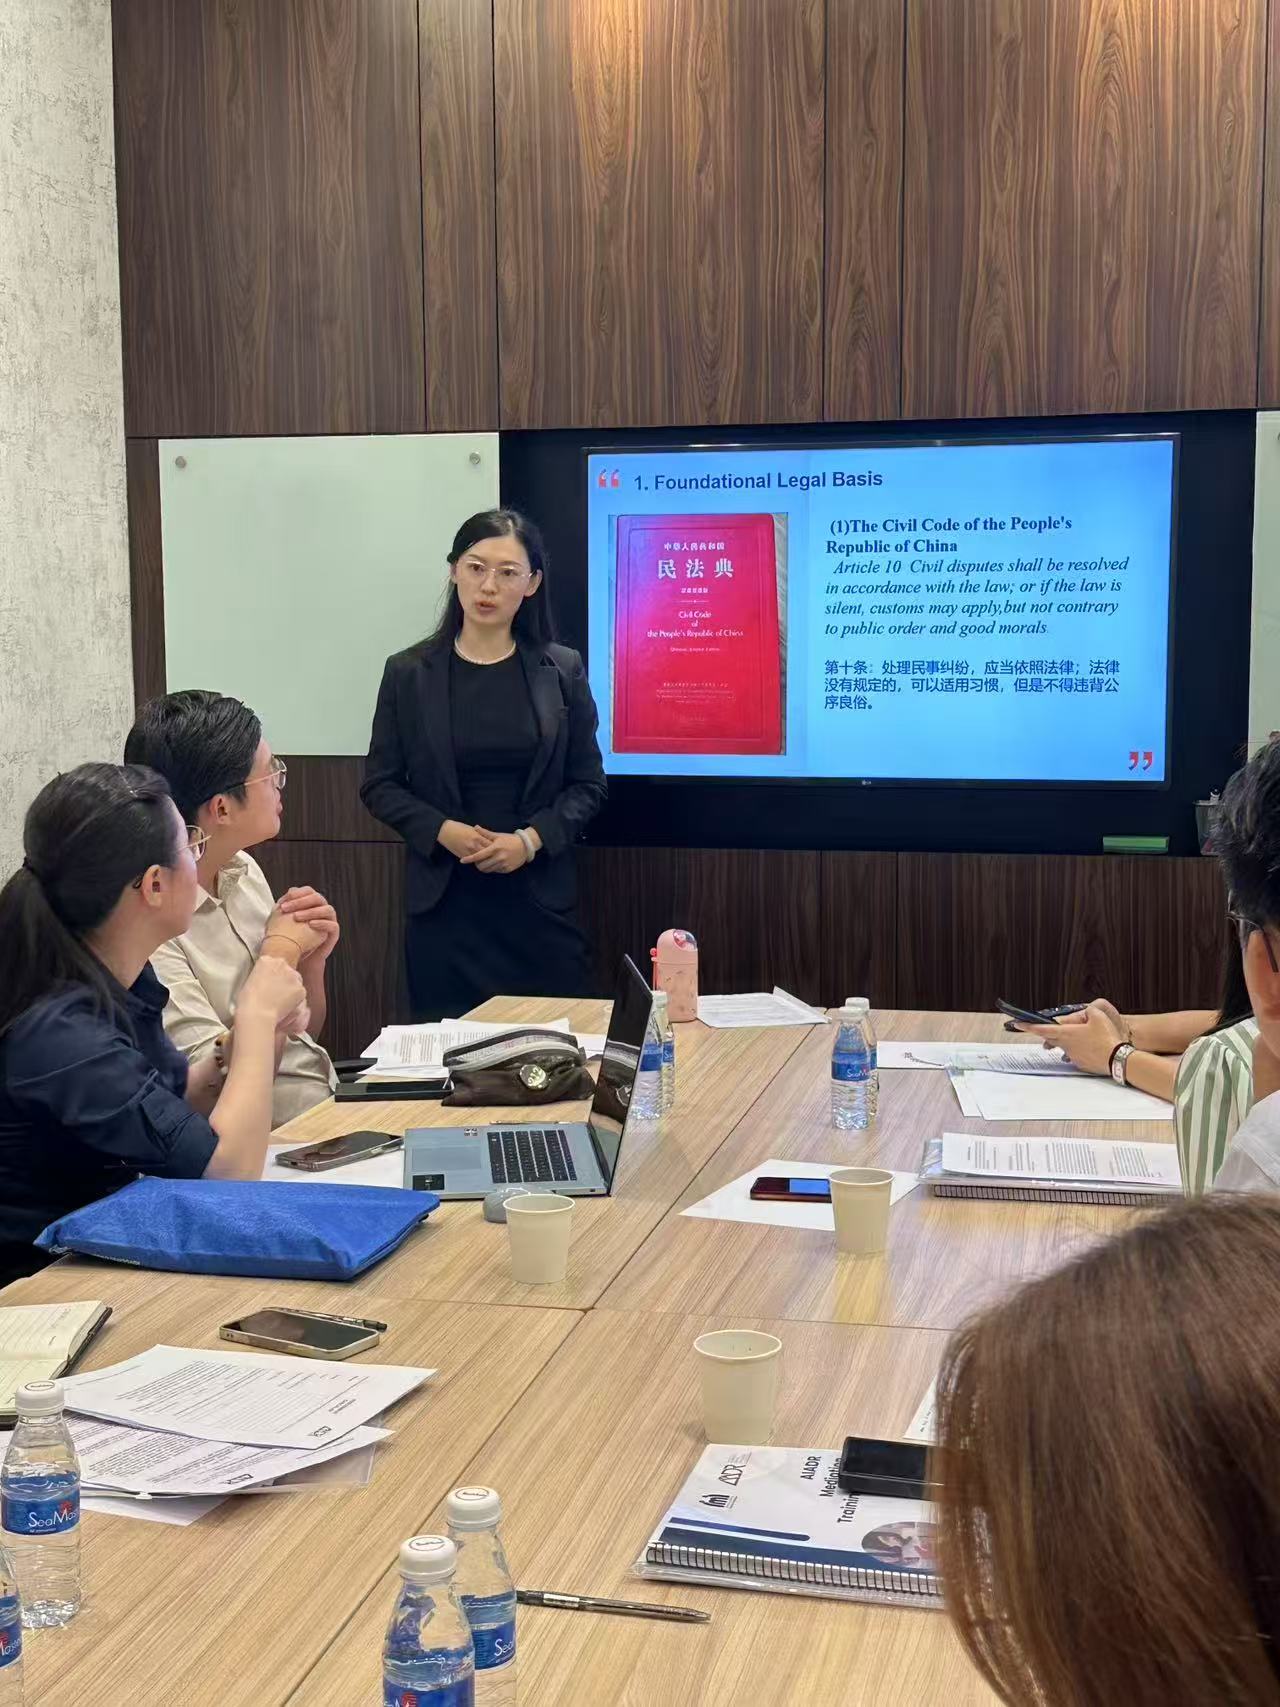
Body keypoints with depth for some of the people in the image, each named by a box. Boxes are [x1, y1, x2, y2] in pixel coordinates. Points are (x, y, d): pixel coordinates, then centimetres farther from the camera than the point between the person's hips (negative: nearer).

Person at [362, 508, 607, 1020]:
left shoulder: (561, 671, 3)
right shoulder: (409, 673, 3)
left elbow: (588, 784, 5)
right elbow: (380, 785, 5)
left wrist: (530, 840, -11)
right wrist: (443, 831, -11)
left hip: (540, 898, 0)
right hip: (444, 899, 0)